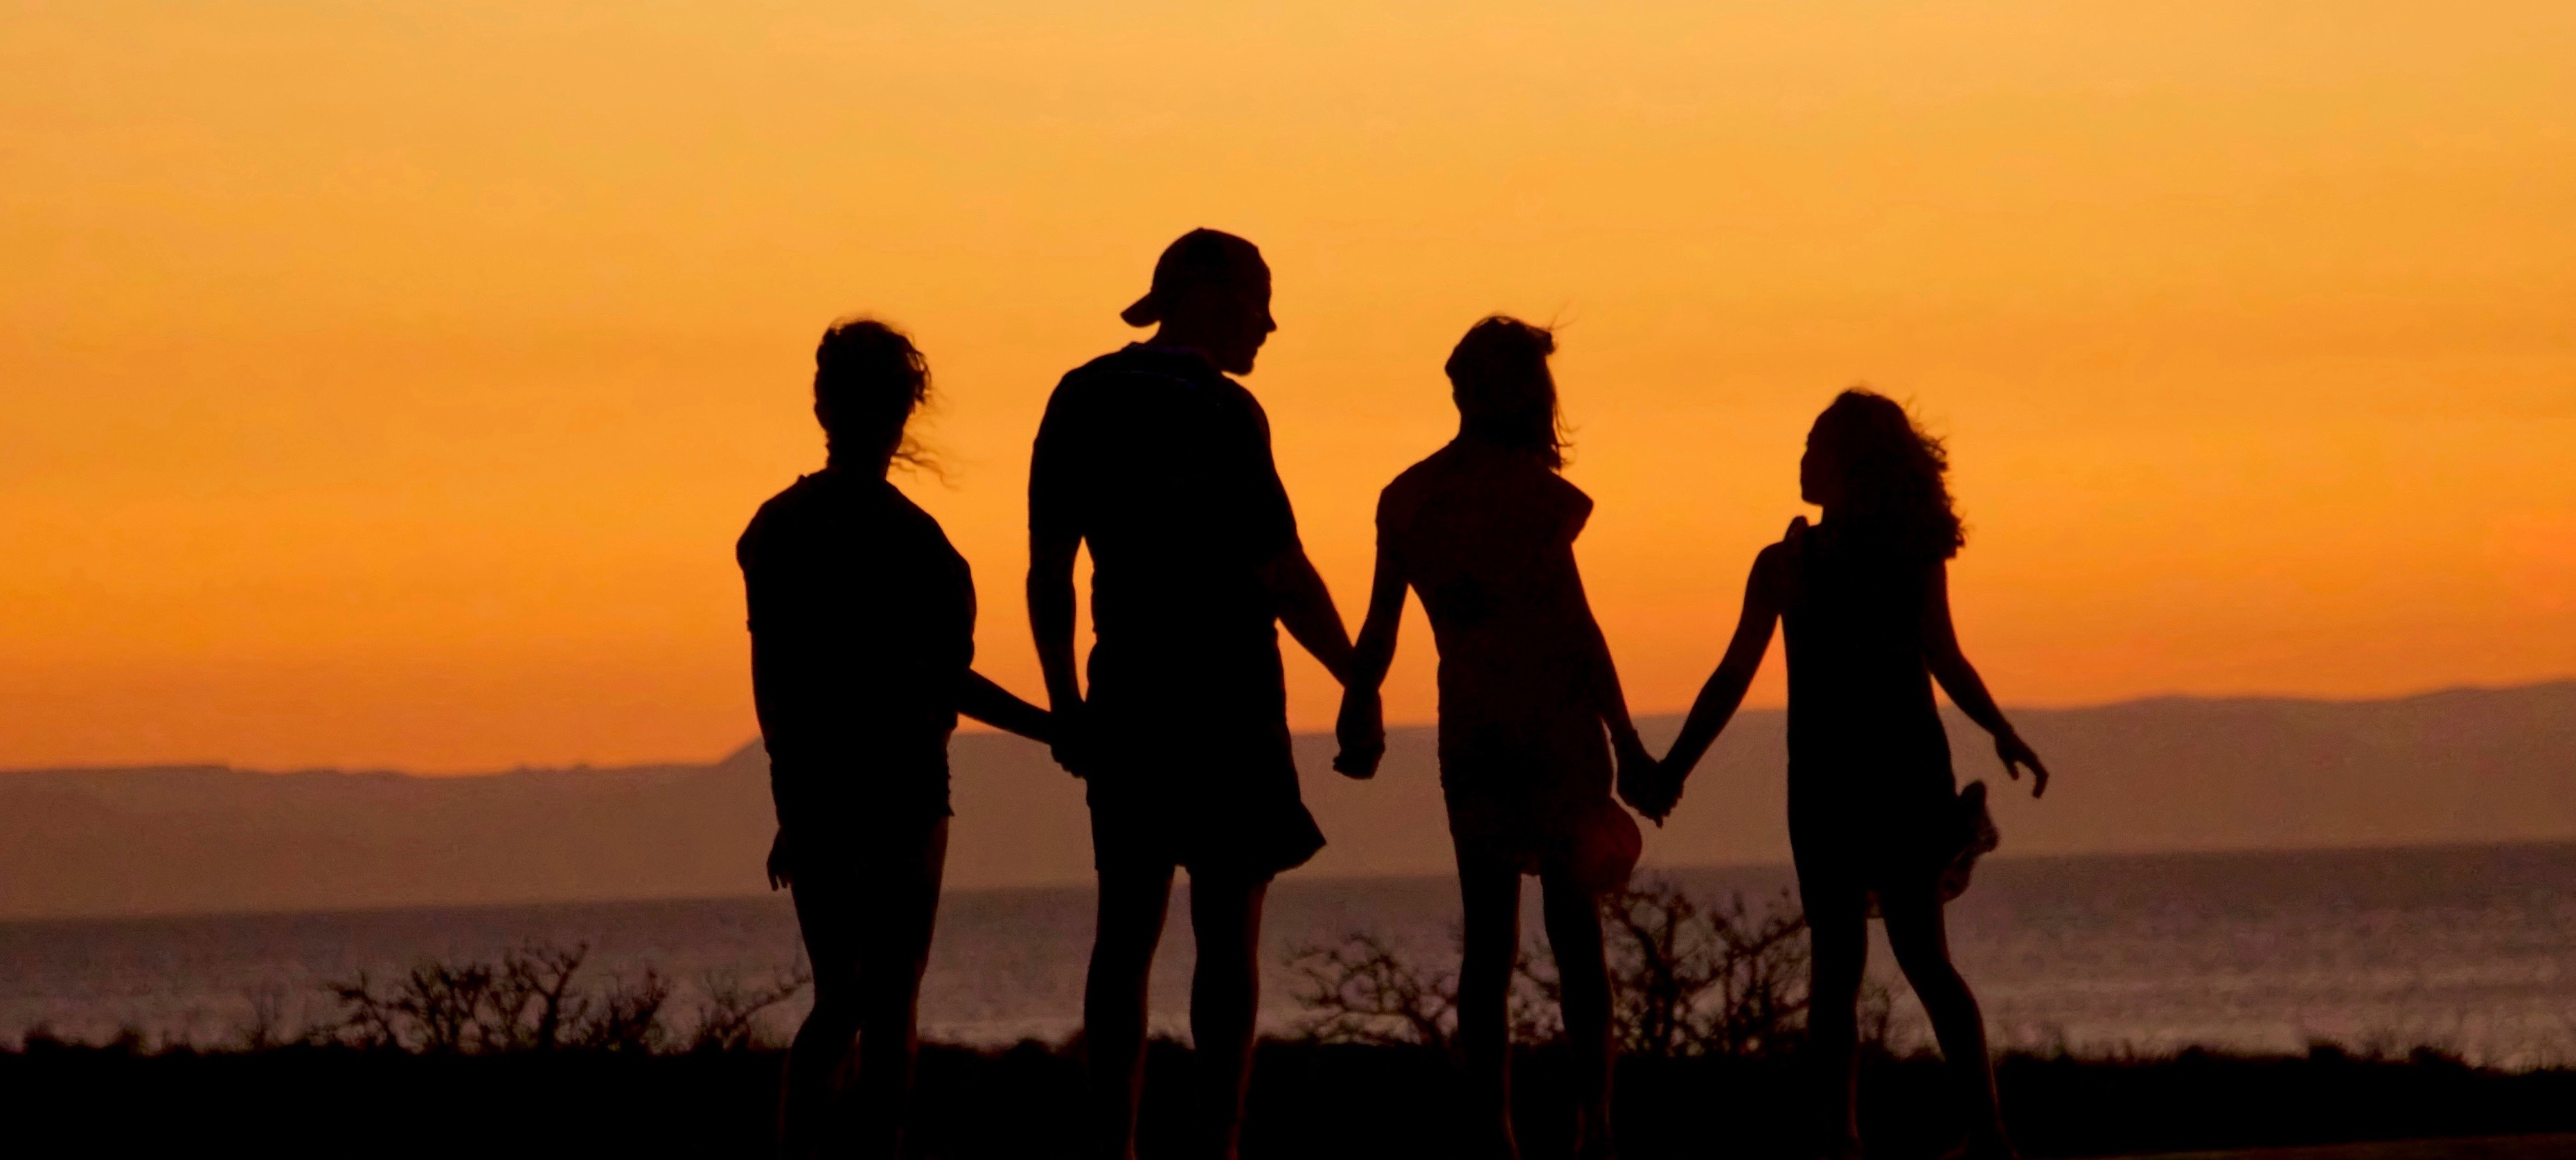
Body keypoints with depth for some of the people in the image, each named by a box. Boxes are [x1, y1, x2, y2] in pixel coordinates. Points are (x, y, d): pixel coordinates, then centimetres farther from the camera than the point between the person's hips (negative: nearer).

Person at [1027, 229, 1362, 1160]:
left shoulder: (1081, 403, 8)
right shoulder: (1219, 412, -11)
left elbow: (1047, 569, 10)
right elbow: (1281, 571, -13)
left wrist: (1065, 704, 17)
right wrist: (1359, 684, -2)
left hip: (1126, 696, 6)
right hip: (1225, 697, -6)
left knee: (1127, 926, 8)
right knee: (1228, 932, -2)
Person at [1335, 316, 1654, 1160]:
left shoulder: (1406, 498, 6)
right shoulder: (1529, 491, -9)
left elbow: (1381, 626, 11)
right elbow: (1575, 625, -11)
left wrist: (1359, 715, 25)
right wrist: (1625, 740, -8)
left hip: (1470, 735, 4)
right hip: (1555, 725, -4)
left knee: (1488, 938, 6)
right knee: (1576, 932, 3)